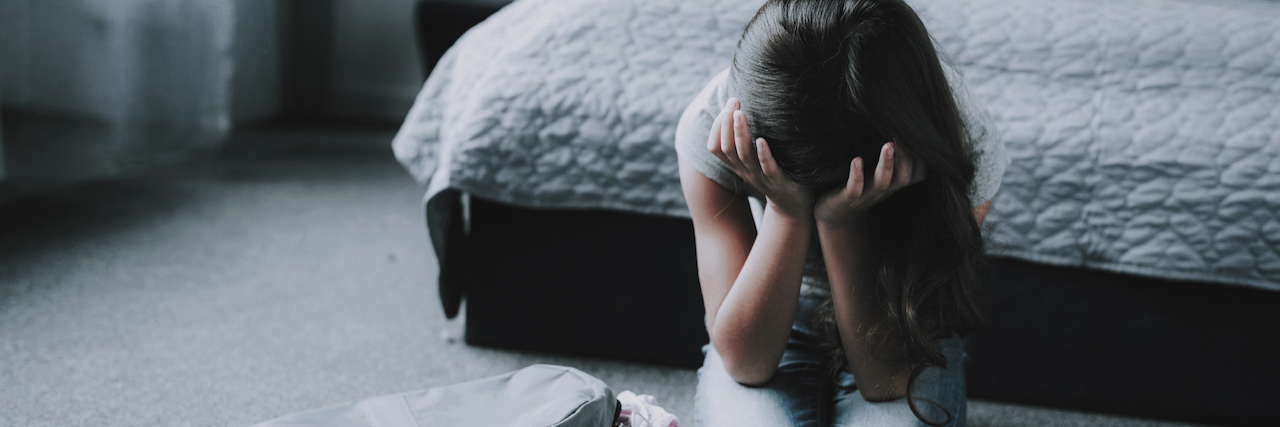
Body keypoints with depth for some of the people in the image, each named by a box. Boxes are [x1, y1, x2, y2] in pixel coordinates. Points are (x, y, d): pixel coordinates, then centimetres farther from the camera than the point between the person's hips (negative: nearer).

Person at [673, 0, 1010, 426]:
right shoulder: (711, 129, -25)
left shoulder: (967, 146, -26)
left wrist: (842, 225, -40)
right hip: (774, 334, 0)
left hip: (898, 336, 0)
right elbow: (745, 361, -24)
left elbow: (885, 378, -25)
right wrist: (787, 213, -38)